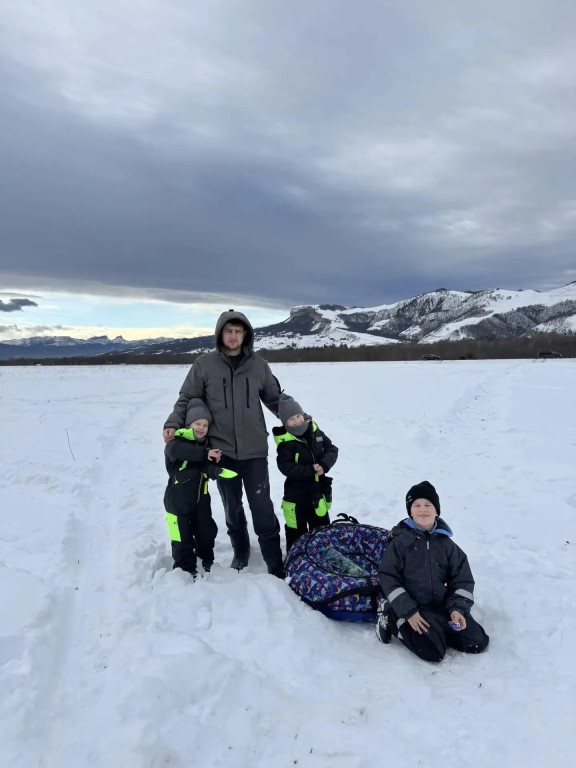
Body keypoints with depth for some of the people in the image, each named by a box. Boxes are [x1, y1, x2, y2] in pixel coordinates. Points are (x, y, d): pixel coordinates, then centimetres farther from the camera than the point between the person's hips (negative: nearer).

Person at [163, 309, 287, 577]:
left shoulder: (258, 365, 1)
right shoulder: (204, 364, -3)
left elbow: (275, 399, 12)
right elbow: (186, 399, 3)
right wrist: (173, 424, -12)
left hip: (254, 450, 0)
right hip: (222, 451, 1)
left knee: (262, 508, 0)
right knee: (232, 507, 15)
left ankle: (275, 562, 13)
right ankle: (240, 552, 36)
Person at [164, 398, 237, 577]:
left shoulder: (207, 445, 6)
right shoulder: (178, 440, -13)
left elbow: (210, 469, -3)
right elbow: (174, 450, -38)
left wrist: (217, 469, -28)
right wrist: (204, 454, -42)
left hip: (200, 498, 6)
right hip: (178, 499, -6)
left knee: (206, 532, 17)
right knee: (183, 537, 2)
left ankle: (207, 561, 39)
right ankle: (186, 569, 20)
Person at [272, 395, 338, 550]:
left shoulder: (316, 432, -3)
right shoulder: (285, 442, -17)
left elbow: (332, 449, -2)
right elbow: (285, 467, -24)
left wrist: (324, 465, -21)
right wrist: (310, 470, -27)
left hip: (318, 489, 5)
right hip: (296, 492, -5)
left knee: (322, 525, 21)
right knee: (297, 529, 9)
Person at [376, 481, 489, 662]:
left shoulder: (446, 543, 4)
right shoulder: (400, 541, -8)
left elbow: (462, 579, 8)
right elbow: (388, 578, -9)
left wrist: (457, 608, -9)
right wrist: (408, 612, -16)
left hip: (443, 606, 5)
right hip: (413, 608, -5)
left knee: (478, 642, -5)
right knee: (433, 651, -21)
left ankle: (437, 630, 16)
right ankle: (391, 620, 1)